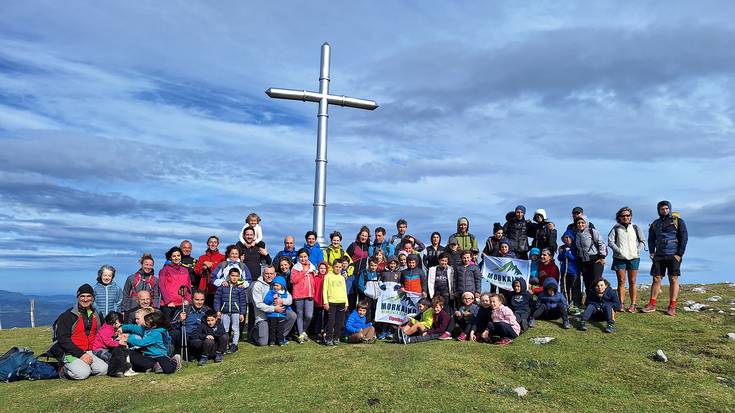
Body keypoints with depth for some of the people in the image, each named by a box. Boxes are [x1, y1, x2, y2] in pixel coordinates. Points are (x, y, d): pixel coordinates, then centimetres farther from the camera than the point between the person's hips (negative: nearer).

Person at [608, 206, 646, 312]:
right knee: (621, 281, -1)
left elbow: (642, 242, 12)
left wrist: (637, 251, -4)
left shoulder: (635, 227, 12)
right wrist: (619, 251, -13)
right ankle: (621, 304, 1)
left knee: (632, 282, 1)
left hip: (633, 258, 1)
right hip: (619, 258, -1)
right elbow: (610, 241, -2)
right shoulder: (616, 228, 7)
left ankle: (633, 305, 3)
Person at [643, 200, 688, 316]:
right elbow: (651, 239, 18)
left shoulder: (678, 221, 2)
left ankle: (672, 307, 0)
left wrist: (680, 254, -11)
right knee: (656, 279, 2)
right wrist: (652, 252, 3)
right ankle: (652, 304, 5)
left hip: (673, 255, -3)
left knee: (673, 279, -2)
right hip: (659, 256, 4)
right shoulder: (655, 224, 14)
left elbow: (684, 237, -4)